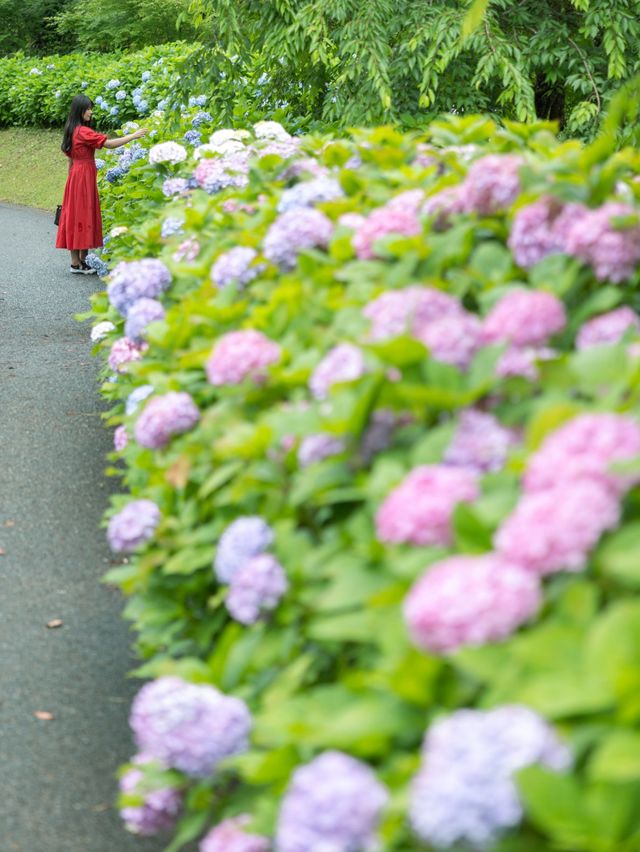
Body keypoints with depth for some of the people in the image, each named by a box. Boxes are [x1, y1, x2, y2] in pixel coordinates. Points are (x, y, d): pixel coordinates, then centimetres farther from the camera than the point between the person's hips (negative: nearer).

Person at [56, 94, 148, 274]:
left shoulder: (73, 130, 12)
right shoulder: (83, 132, -16)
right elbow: (109, 144, -21)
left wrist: (71, 177, 21)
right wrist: (133, 136, -17)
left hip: (76, 175, 9)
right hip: (83, 176, -9)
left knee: (79, 216, 11)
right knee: (81, 216, -5)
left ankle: (81, 260, 15)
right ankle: (76, 264, -2)